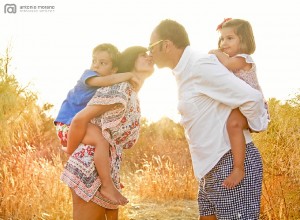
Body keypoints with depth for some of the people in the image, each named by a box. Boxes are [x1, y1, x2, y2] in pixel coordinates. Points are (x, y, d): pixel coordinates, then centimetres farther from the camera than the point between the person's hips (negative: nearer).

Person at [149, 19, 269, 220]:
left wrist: (258, 126, -7)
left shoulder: (200, 66, -17)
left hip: (233, 165, -10)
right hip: (211, 169, 10)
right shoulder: (185, 72, 13)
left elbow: (252, 97, -21)